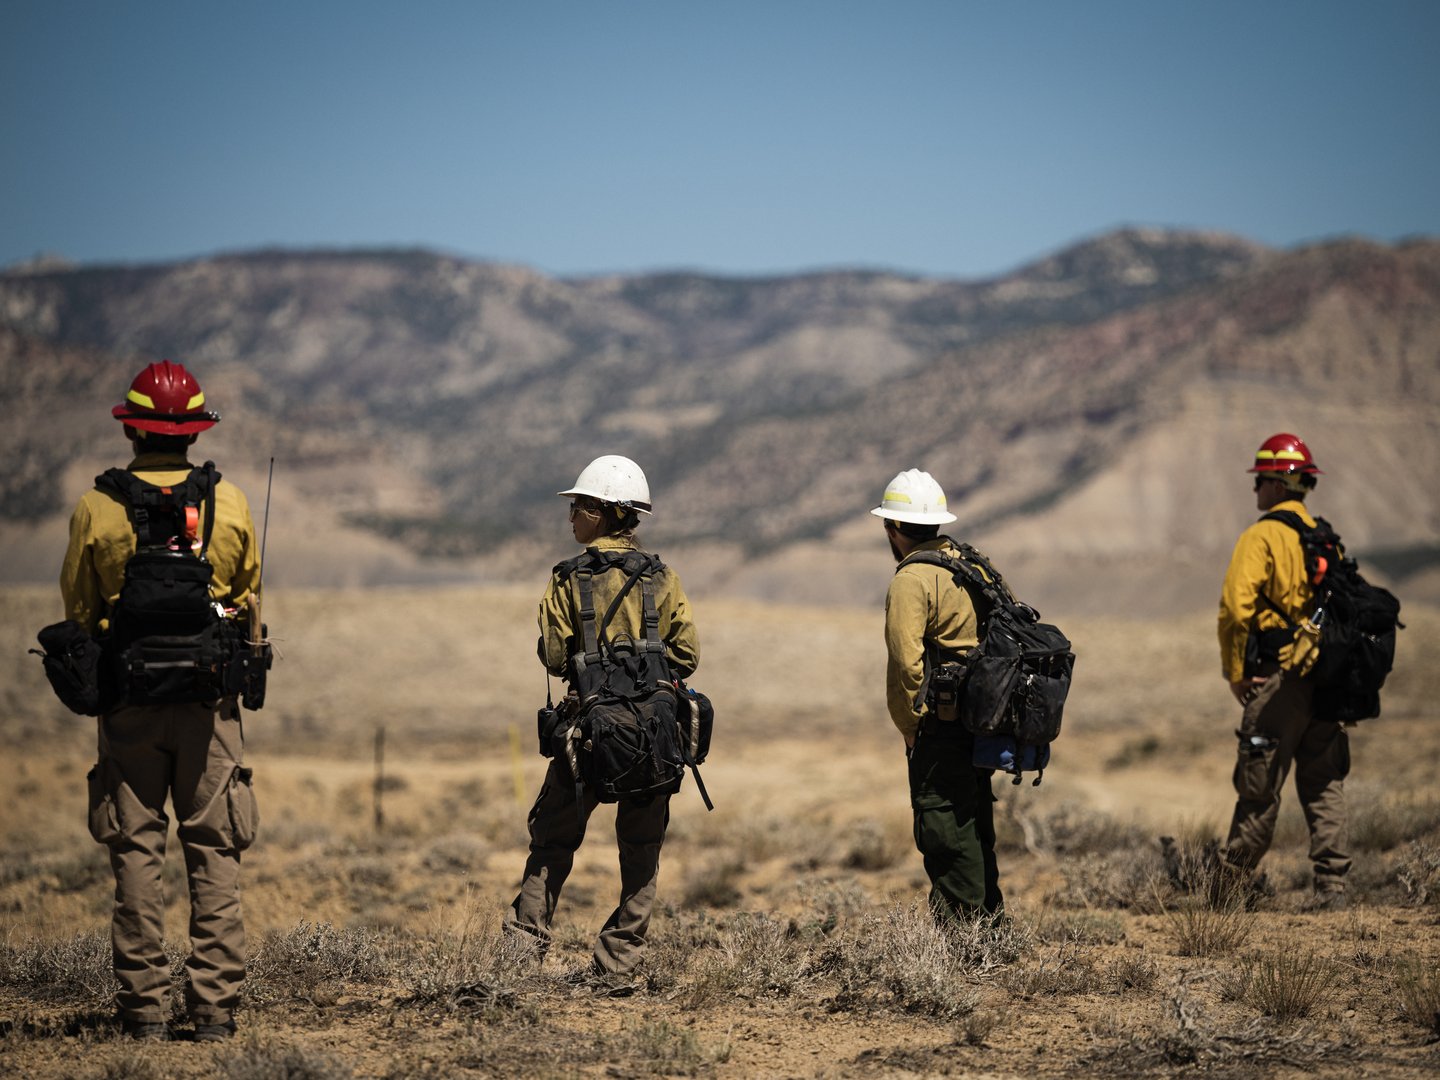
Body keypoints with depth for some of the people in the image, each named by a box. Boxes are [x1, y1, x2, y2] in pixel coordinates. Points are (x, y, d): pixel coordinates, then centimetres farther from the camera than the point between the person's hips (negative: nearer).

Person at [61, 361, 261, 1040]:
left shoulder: (96, 509, -3)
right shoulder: (230, 505, 0)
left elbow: (78, 610, 5)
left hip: (129, 705, 0)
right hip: (210, 703, 1)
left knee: (136, 855, 5)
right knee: (214, 855, 5)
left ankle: (145, 1009, 4)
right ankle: (216, 1008, 3)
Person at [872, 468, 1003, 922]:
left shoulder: (911, 580, -12)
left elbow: (906, 663, -19)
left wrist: (909, 728, -8)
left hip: (939, 728, -9)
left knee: (943, 832, -4)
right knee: (974, 828, 17)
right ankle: (989, 916, 23)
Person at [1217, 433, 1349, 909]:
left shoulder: (1262, 536, -7)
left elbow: (1236, 606, -17)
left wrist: (1234, 671, -8)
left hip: (1278, 677, -6)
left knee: (1259, 788, 1)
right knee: (1325, 786, 7)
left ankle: (1232, 882, 10)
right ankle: (1332, 885, 2)